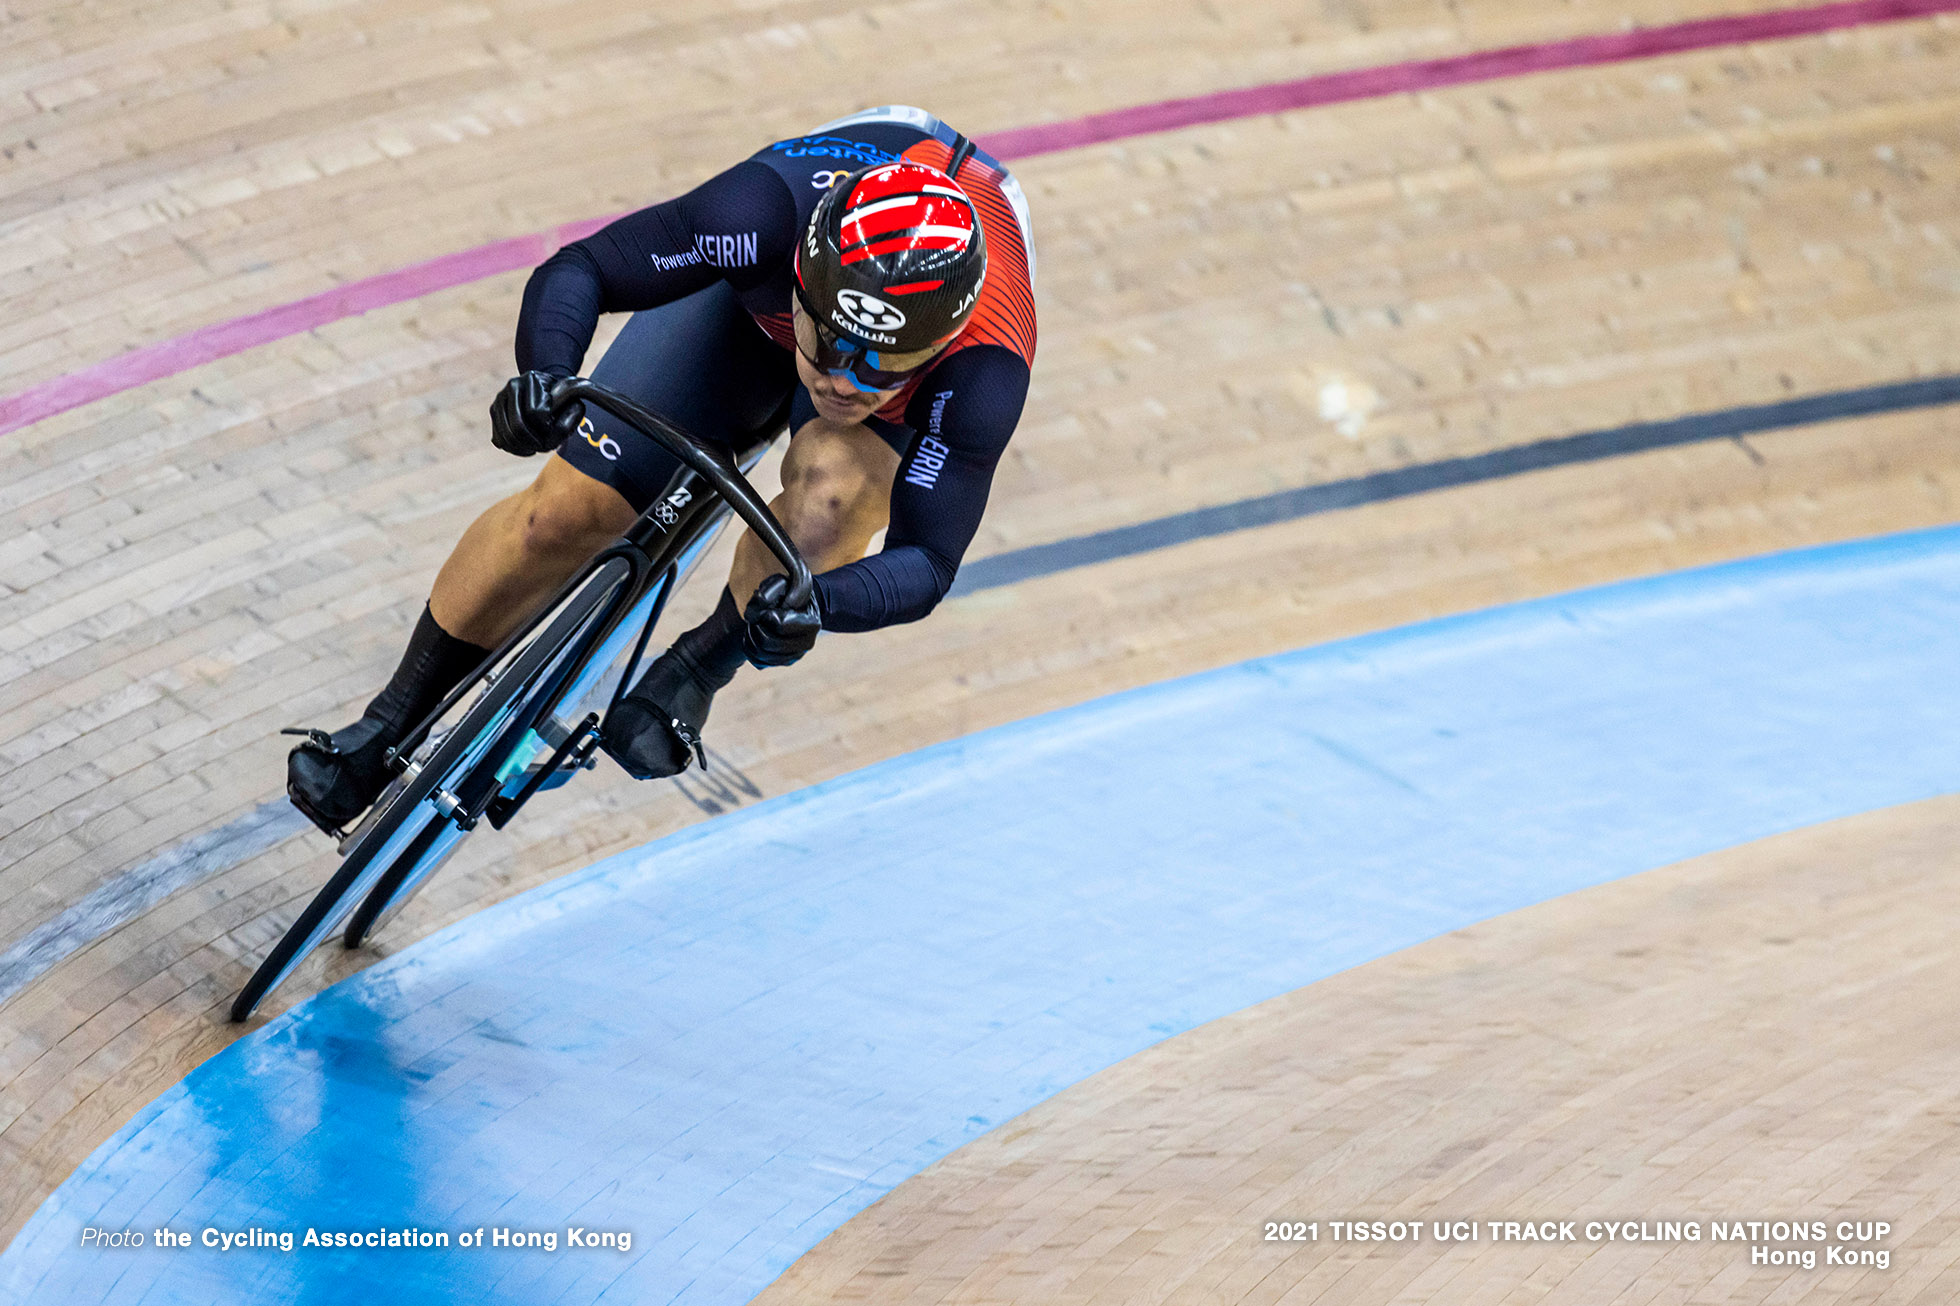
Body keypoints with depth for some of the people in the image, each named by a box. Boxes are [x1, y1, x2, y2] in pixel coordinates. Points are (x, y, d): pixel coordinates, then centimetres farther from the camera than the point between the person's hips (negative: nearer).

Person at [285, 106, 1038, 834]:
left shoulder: (984, 371, -44)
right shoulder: (773, 211, -43)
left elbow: (928, 560, -41)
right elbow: (575, 272, -36)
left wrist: (818, 602, -62)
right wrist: (544, 375, -58)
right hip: (752, 292, 1)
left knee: (835, 487, -35)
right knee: (570, 508, -8)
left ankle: (697, 670, -7)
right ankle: (389, 727, 15)